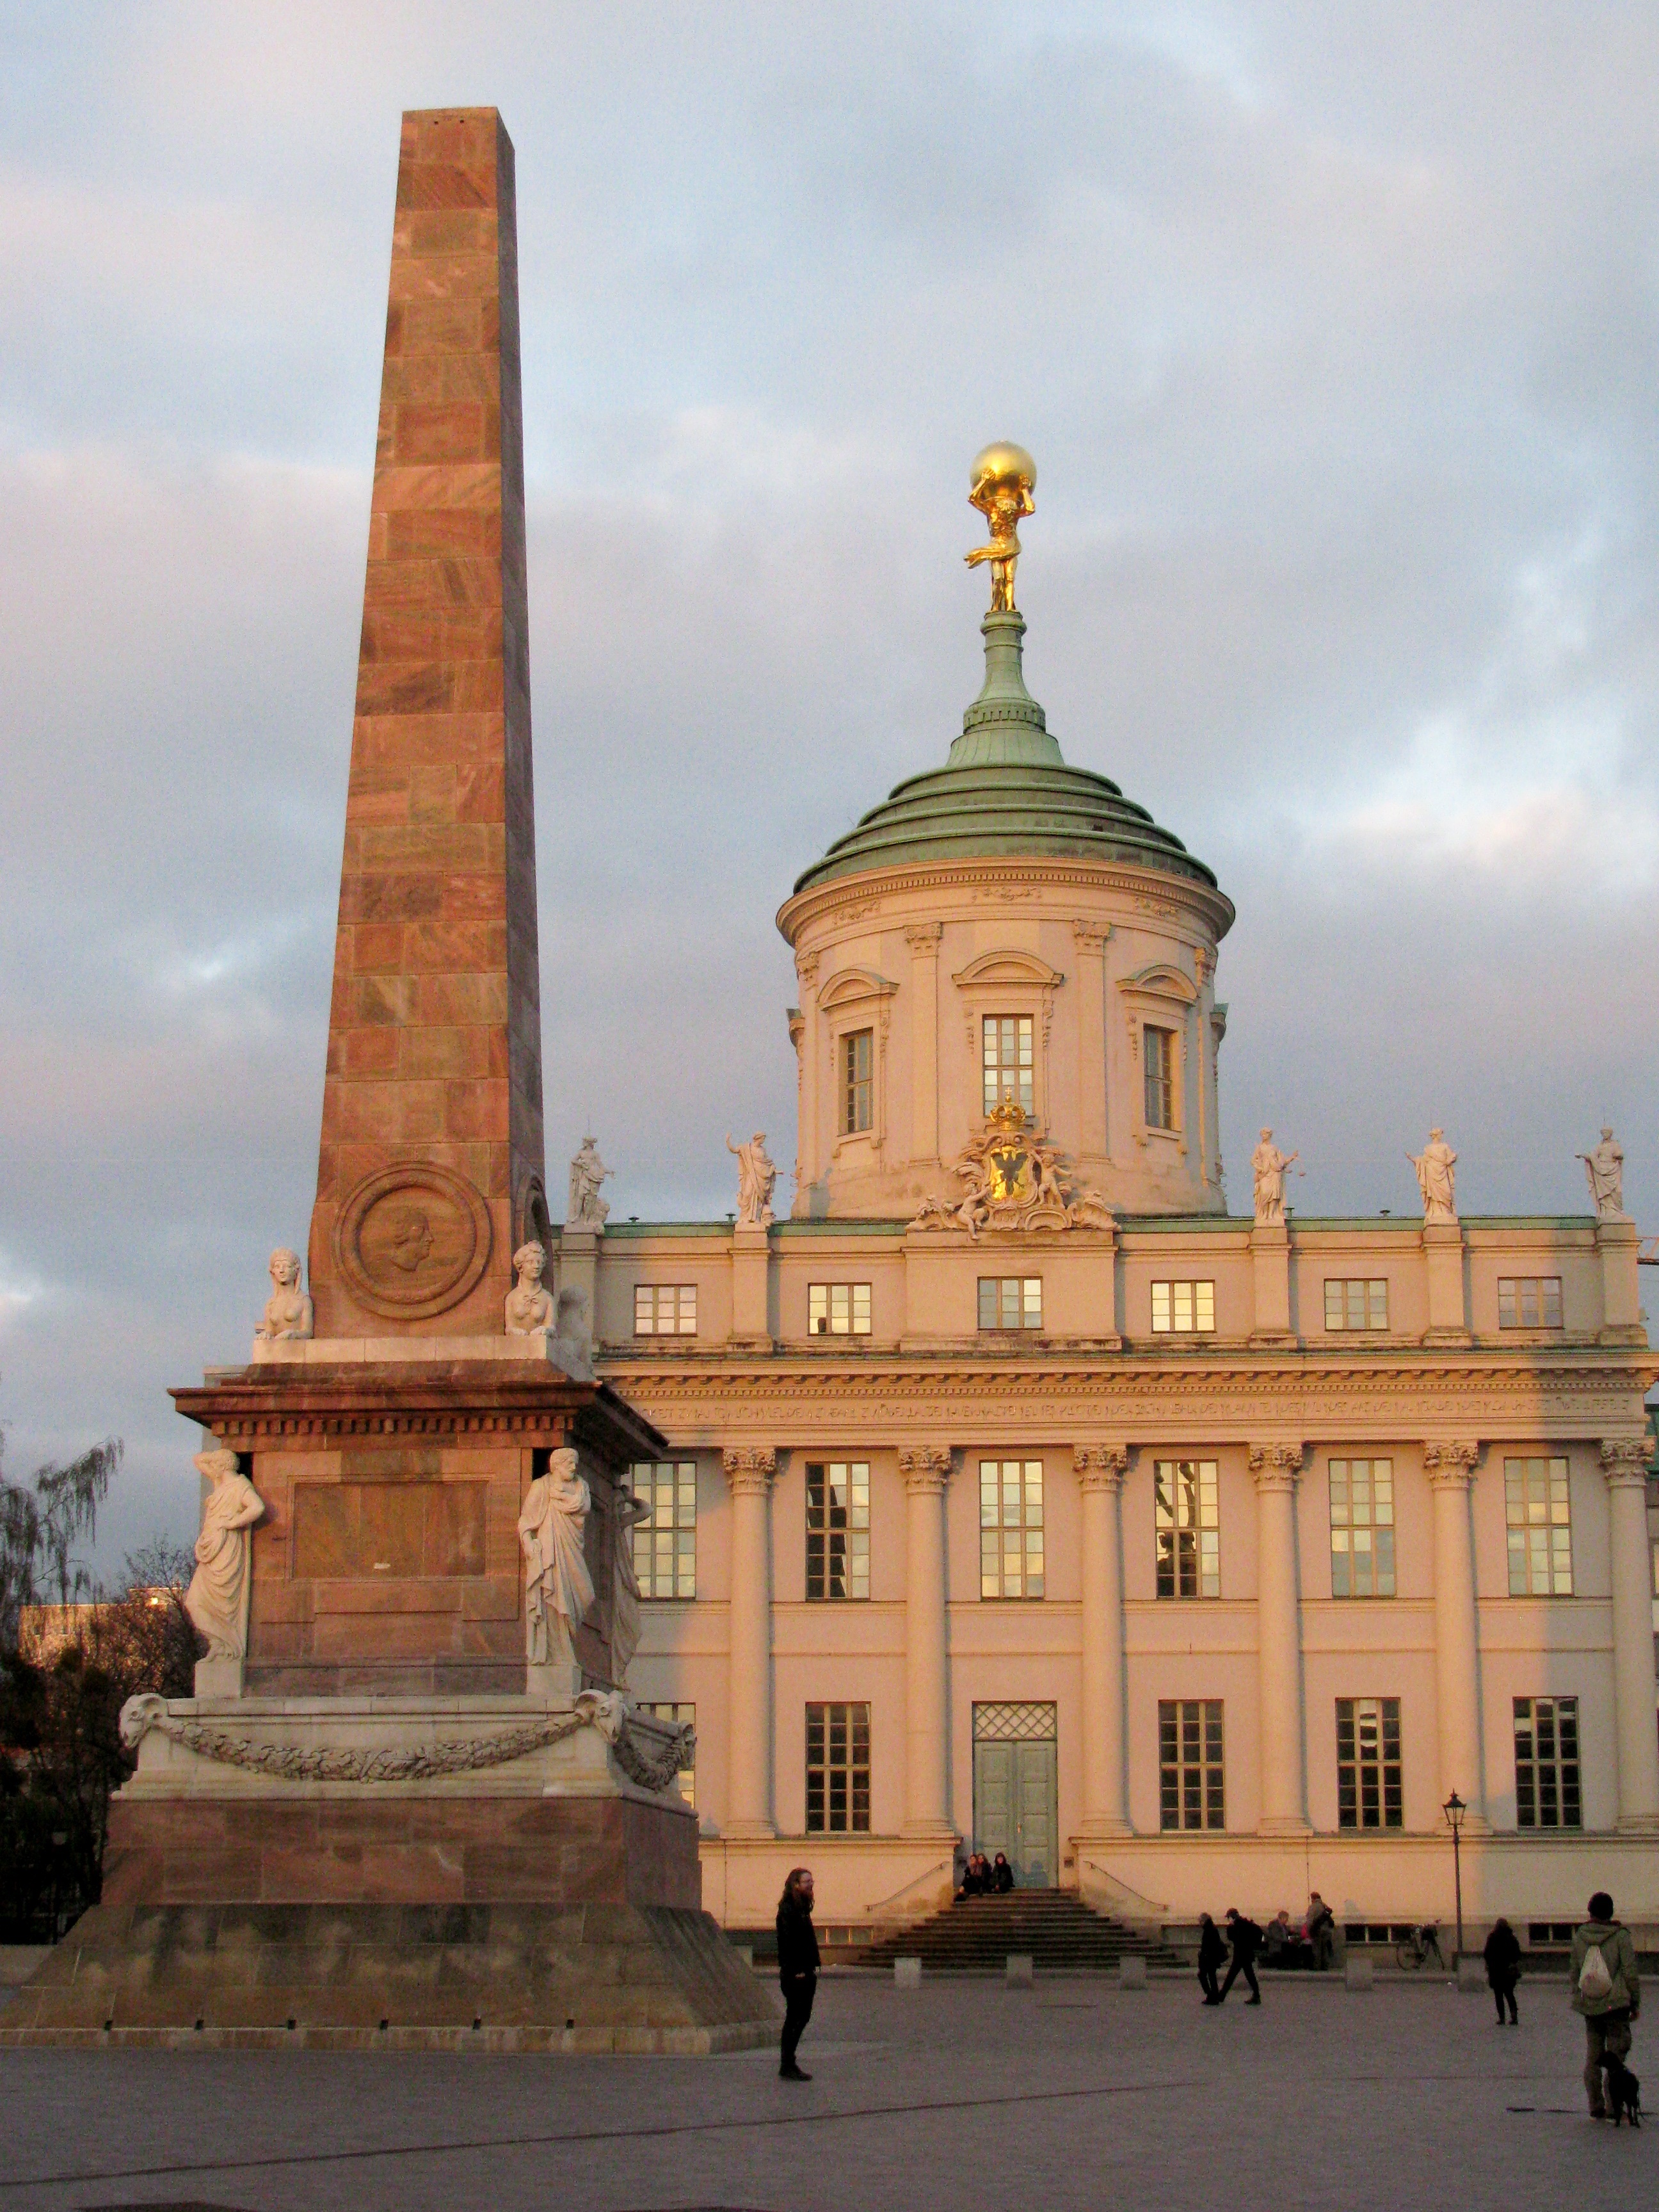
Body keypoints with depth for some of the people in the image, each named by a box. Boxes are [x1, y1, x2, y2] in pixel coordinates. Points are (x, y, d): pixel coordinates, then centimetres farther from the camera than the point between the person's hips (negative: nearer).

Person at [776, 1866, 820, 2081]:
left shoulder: (802, 1908, 16)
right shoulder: (788, 1910, -14)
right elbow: (788, 1941, -20)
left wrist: (812, 1968, 14)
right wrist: (797, 1970, -22)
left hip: (805, 1973, 10)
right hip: (795, 1975, -10)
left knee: (801, 2017, 13)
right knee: (795, 2019, -6)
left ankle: (788, 2065, 18)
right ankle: (787, 2066, -1)